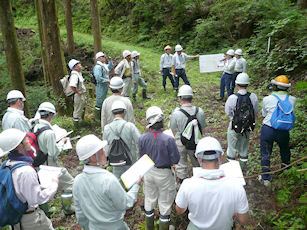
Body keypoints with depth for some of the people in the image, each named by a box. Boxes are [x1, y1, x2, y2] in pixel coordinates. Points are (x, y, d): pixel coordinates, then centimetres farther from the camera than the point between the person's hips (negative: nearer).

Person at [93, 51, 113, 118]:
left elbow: (110, 67, 28)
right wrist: (107, 81, -25)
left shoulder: (103, 65, 9)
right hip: (100, 86, -10)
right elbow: (98, 78, -29)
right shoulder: (98, 67, -20)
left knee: (103, 100, 19)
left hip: (105, 86, 10)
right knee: (99, 100, 0)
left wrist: (110, 60, 13)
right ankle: (97, 116, 11)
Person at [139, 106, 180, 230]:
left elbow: (142, 157, -3)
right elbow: (175, 160, -16)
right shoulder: (168, 139, -26)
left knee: (149, 200, 24)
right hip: (164, 174, -4)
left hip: (148, 172, 4)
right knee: (165, 203, 16)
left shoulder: (142, 138, -16)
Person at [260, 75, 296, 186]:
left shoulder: (267, 99, -9)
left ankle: (266, 178, 25)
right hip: (283, 132, 2)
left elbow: (264, 114, 3)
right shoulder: (292, 100, -3)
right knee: (285, 152, 28)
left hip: (268, 130, -2)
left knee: (265, 154, 15)